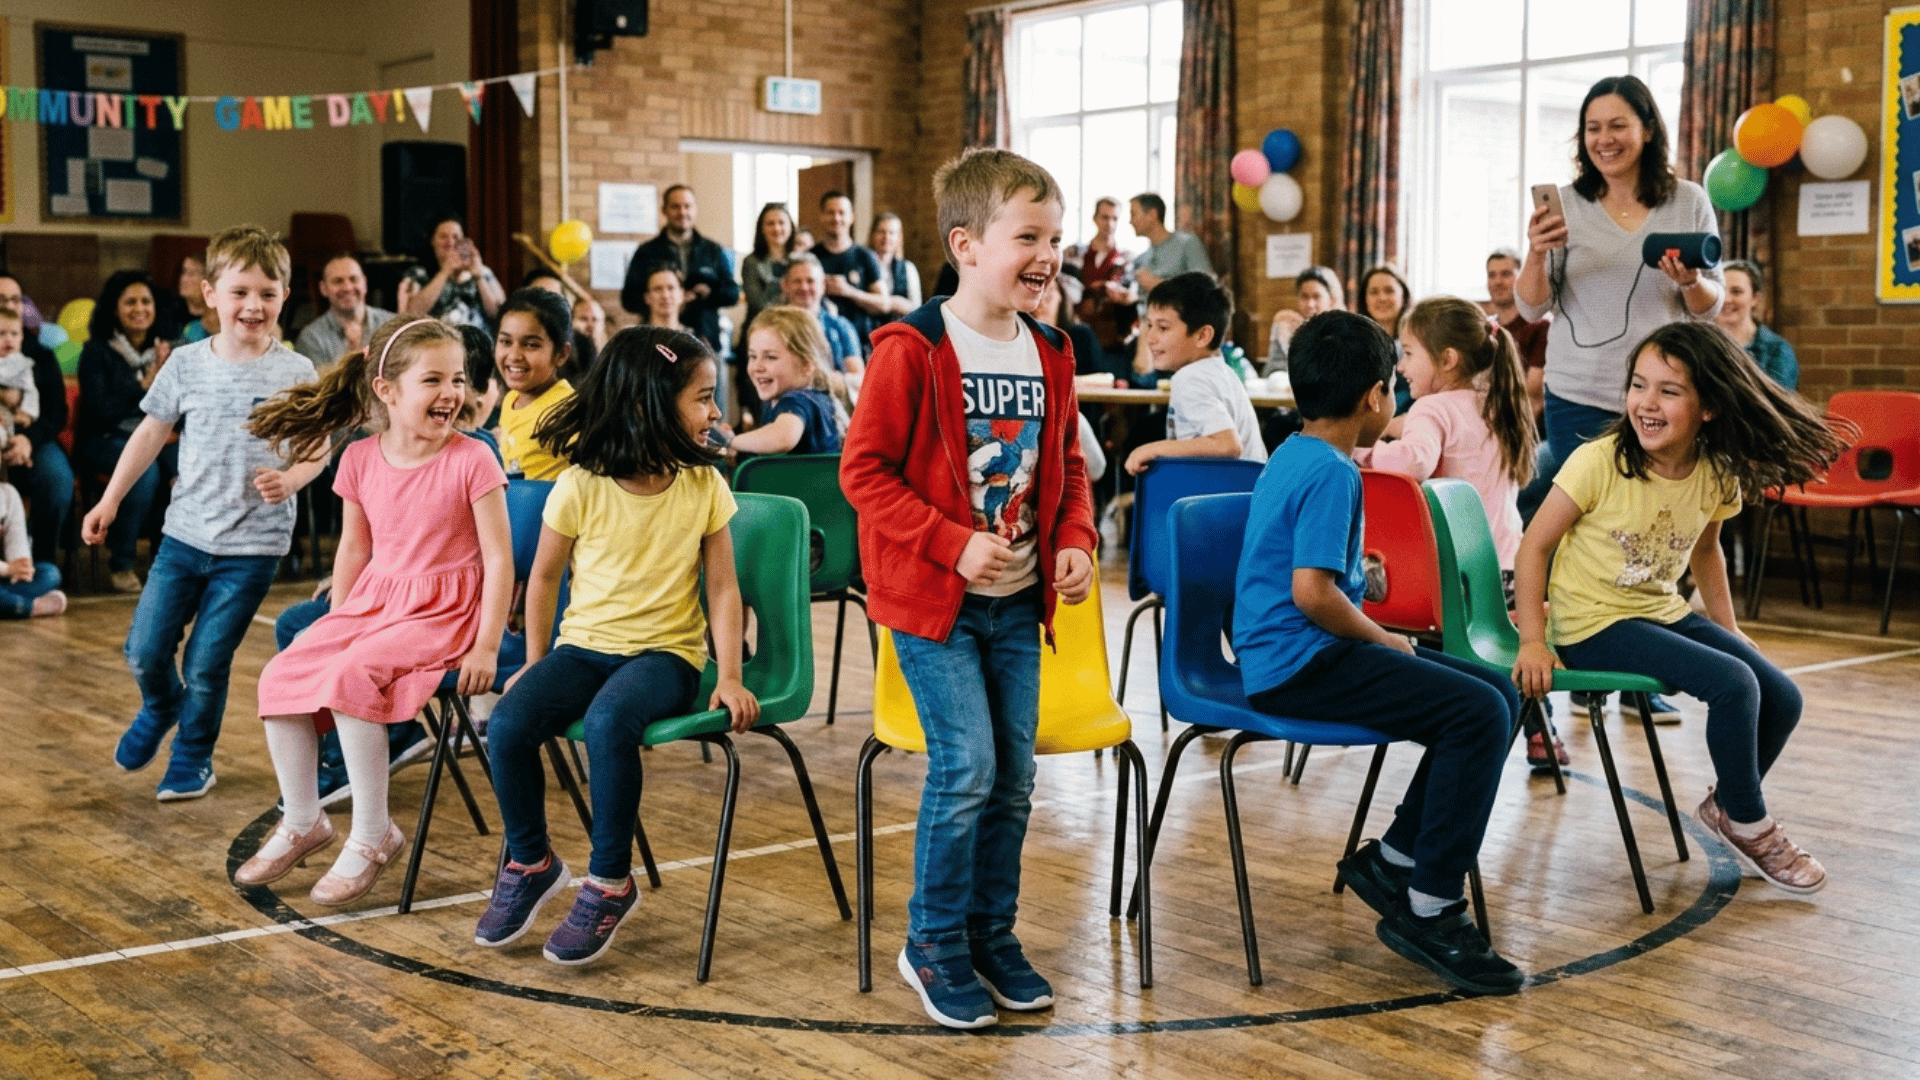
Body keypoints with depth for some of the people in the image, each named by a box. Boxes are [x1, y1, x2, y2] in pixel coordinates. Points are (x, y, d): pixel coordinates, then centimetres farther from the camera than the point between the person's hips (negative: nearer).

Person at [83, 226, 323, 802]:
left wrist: (290, 479, -23)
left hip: (253, 544, -3)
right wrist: (110, 500, 12)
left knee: (205, 666, 2)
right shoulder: (187, 364, 0)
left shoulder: (296, 373, -7)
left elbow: (317, 450, -2)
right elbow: (151, 432, 11)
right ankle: (160, 706, 40)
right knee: (143, 651, 5)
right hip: (185, 532, 3)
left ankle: (192, 758, 28)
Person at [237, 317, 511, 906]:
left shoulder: (471, 460, -12)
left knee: (352, 677, -28)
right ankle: (301, 823, 9)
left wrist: (487, 647, -18)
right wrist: (336, 628, 11)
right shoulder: (361, 459, 2)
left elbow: (498, 556, -12)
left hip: (444, 610, -6)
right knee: (281, 675, -10)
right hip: (374, 601, 6)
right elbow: (354, 548, 15)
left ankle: (372, 834, -12)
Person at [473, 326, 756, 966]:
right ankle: (530, 863, 4)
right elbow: (544, 577, 6)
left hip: (665, 652, -1)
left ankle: (611, 881, -13)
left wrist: (730, 678, -11)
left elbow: (722, 587, -2)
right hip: (583, 644, 2)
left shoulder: (704, 486, -3)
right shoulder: (581, 486, -6)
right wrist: (535, 666, 5)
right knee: (508, 725, -24)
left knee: (608, 722, -33)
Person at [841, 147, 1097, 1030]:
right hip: (932, 598, -6)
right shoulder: (913, 349, -14)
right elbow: (863, 469, -14)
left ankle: (992, 934, 26)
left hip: (1017, 600, 6)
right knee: (966, 767, -9)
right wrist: (954, 545, -21)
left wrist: (1076, 541, -1)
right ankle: (934, 945, 10)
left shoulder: (1049, 354, 5)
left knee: (1013, 774, 10)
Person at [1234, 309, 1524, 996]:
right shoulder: (1331, 473, -15)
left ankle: (1391, 860, 9)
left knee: (1498, 694, 7)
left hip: (1284, 653, 11)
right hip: (1299, 664, -11)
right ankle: (1428, 911, -14)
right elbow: (1312, 592, -24)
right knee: (1479, 714, -21)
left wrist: (1360, 586, 25)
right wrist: (1382, 638, -9)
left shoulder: (1291, 457, 17)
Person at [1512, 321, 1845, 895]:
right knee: (1733, 685, -23)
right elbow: (1535, 546, -14)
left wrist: (1729, 630, 15)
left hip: (1664, 612, 7)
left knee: (1782, 697, -4)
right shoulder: (1598, 463, -18)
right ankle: (1746, 823, 1)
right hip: (1593, 624, -6)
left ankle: (1728, 802, 24)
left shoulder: (1718, 477, -2)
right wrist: (1532, 640, -20)